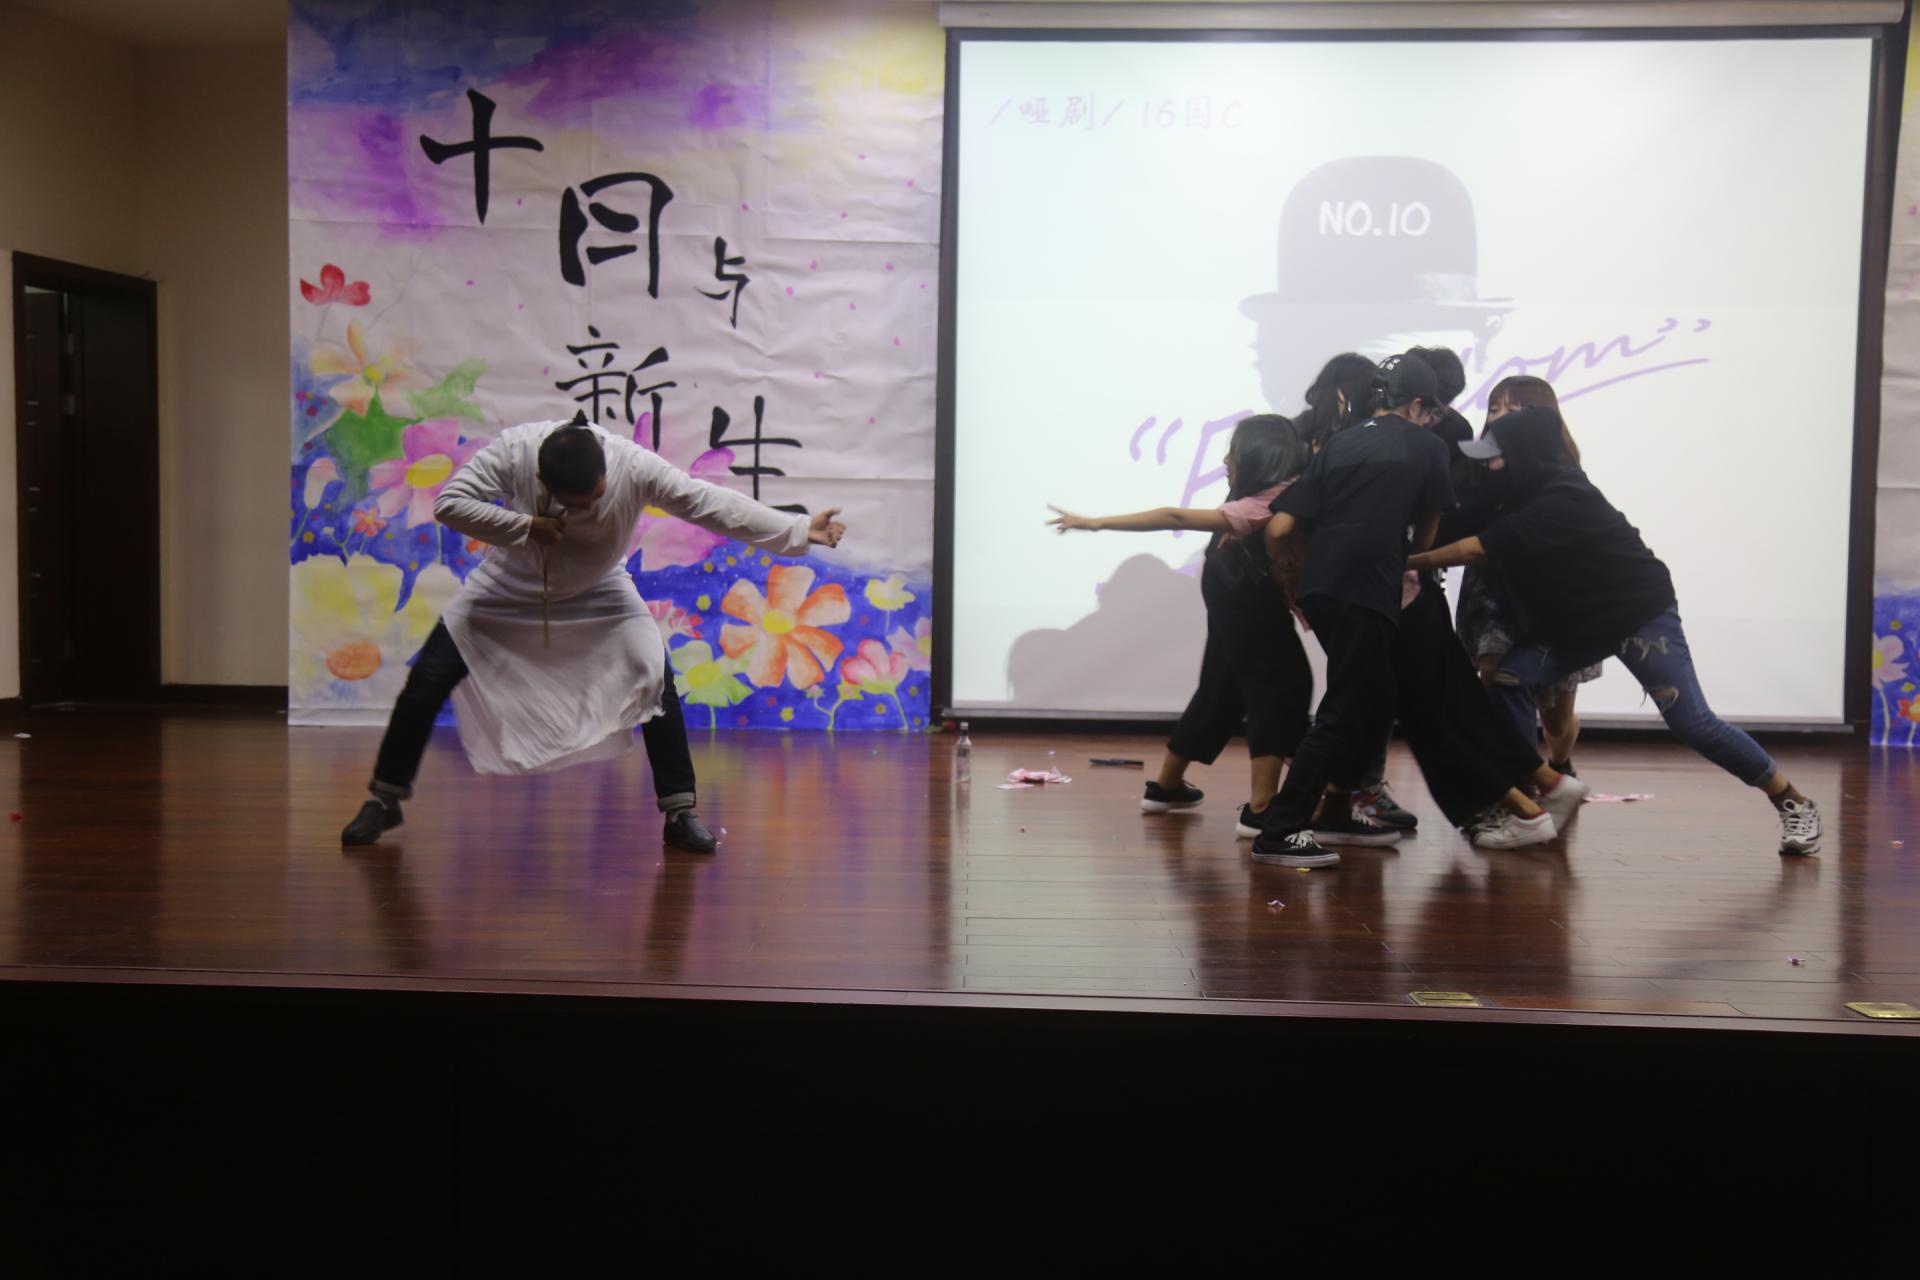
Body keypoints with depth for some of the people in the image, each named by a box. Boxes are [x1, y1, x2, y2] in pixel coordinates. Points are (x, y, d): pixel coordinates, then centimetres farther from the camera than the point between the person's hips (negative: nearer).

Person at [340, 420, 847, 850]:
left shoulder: (634, 466, -31)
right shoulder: (513, 451, -31)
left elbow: (710, 503, -33)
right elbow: (449, 503, -29)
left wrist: (799, 531, -39)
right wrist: (527, 527, -35)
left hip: (597, 593, 0)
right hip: (509, 588, 0)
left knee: (656, 680, -18)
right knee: (428, 680, -4)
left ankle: (679, 813, -6)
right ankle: (384, 800, 16)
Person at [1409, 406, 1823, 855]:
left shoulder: (1563, 500, -31)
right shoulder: (1530, 495, -3)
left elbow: (1479, 549, -33)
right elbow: (1493, 557, -1)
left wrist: (1411, 562, -27)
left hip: (1640, 613, -8)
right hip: (1575, 618, 8)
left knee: (1692, 722, -8)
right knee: (1511, 681, -11)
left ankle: (1794, 804, 9)